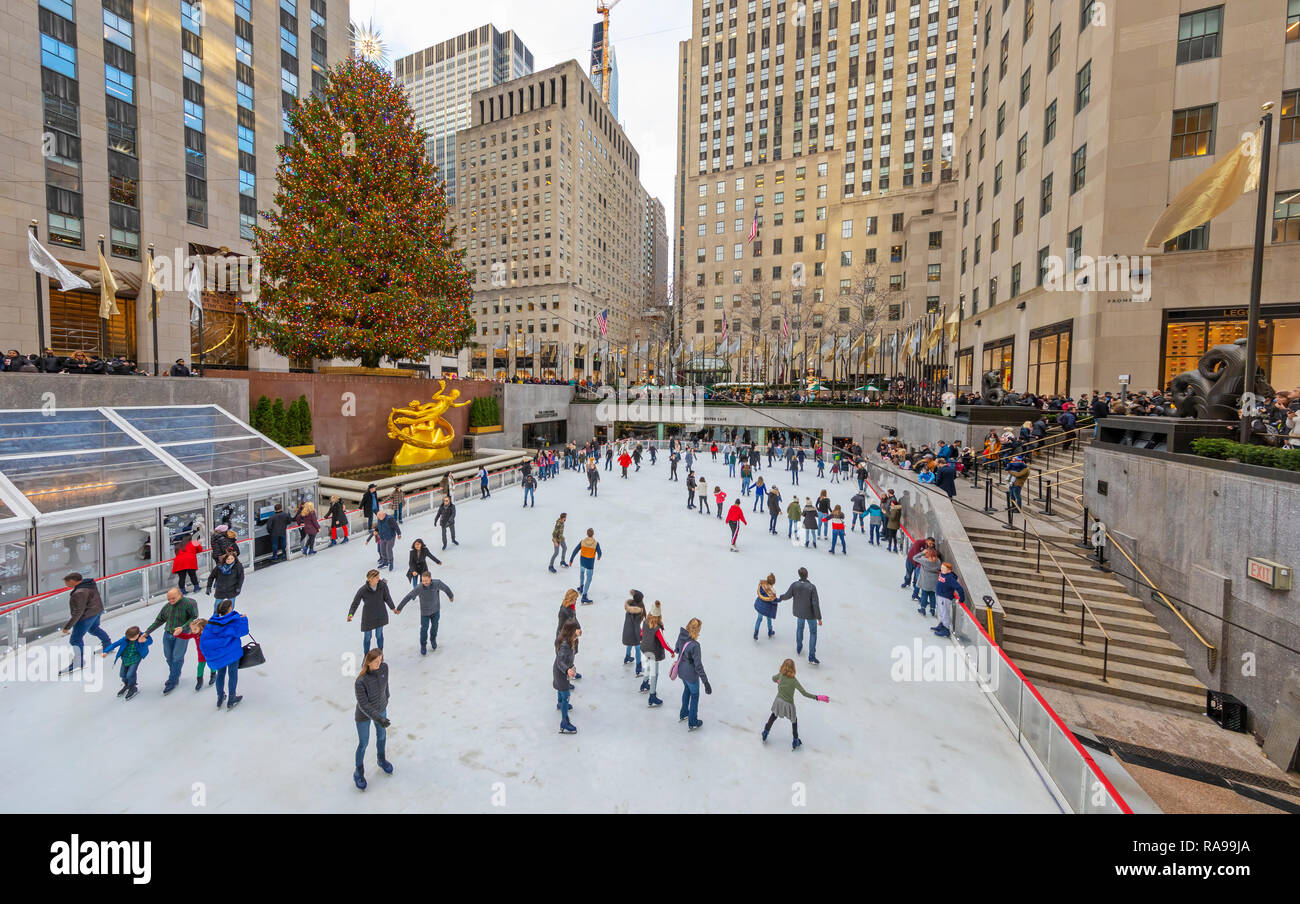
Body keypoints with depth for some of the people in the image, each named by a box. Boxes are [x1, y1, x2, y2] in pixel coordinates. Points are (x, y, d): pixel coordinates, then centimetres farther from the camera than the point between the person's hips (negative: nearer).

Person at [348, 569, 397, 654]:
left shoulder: (383, 585, -18)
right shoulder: (362, 590, -24)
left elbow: (387, 598, -5)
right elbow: (355, 603, -16)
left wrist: (393, 608, -5)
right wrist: (351, 614, -31)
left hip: (380, 615, 1)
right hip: (368, 617, -1)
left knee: (379, 635, 17)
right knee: (367, 637, 13)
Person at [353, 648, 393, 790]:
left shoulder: (384, 667, -24)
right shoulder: (360, 682, -38)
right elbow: (363, 705, -28)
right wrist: (378, 718, -34)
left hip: (381, 708, 5)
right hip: (364, 715, -5)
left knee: (382, 735, 26)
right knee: (363, 744, 16)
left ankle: (381, 759, 56)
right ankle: (359, 774, 45)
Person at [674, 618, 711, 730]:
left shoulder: (681, 635, -14)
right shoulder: (694, 645, -35)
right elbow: (698, 666, -29)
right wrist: (706, 682, -22)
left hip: (681, 671, 7)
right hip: (691, 674, -7)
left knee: (687, 689, 31)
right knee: (694, 696, 17)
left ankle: (683, 714, 50)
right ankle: (692, 723, 34)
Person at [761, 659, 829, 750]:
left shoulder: (780, 675, -16)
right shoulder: (794, 681, -28)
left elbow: (773, 678, 6)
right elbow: (804, 693, -28)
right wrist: (818, 697, -24)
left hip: (778, 701, 3)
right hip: (788, 704, -3)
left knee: (774, 716, 30)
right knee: (794, 721, 24)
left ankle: (765, 732, 46)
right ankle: (795, 742, 38)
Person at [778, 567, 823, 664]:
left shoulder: (794, 585, -18)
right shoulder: (812, 587, -27)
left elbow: (787, 596, -5)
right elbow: (815, 603, -25)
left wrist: (780, 597, 18)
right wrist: (819, 618, -17)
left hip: (799, 611, 3)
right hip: (810, 613, -3)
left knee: (800, 626, 31)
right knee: (813, 632, 14)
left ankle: (799, 648, 45)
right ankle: (812, 657, 11)